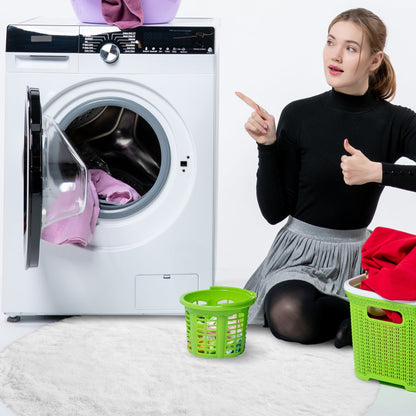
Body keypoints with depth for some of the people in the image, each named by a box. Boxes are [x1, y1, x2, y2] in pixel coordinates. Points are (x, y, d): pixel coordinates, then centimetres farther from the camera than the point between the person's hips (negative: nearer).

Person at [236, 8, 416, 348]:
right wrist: (267, 147, -14)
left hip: (356, 254, 1)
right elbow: (274, 212, -4)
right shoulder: (299, 115, -4)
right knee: (289, 316, -32)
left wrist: (378, 171, -26)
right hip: (301, 251, 0)